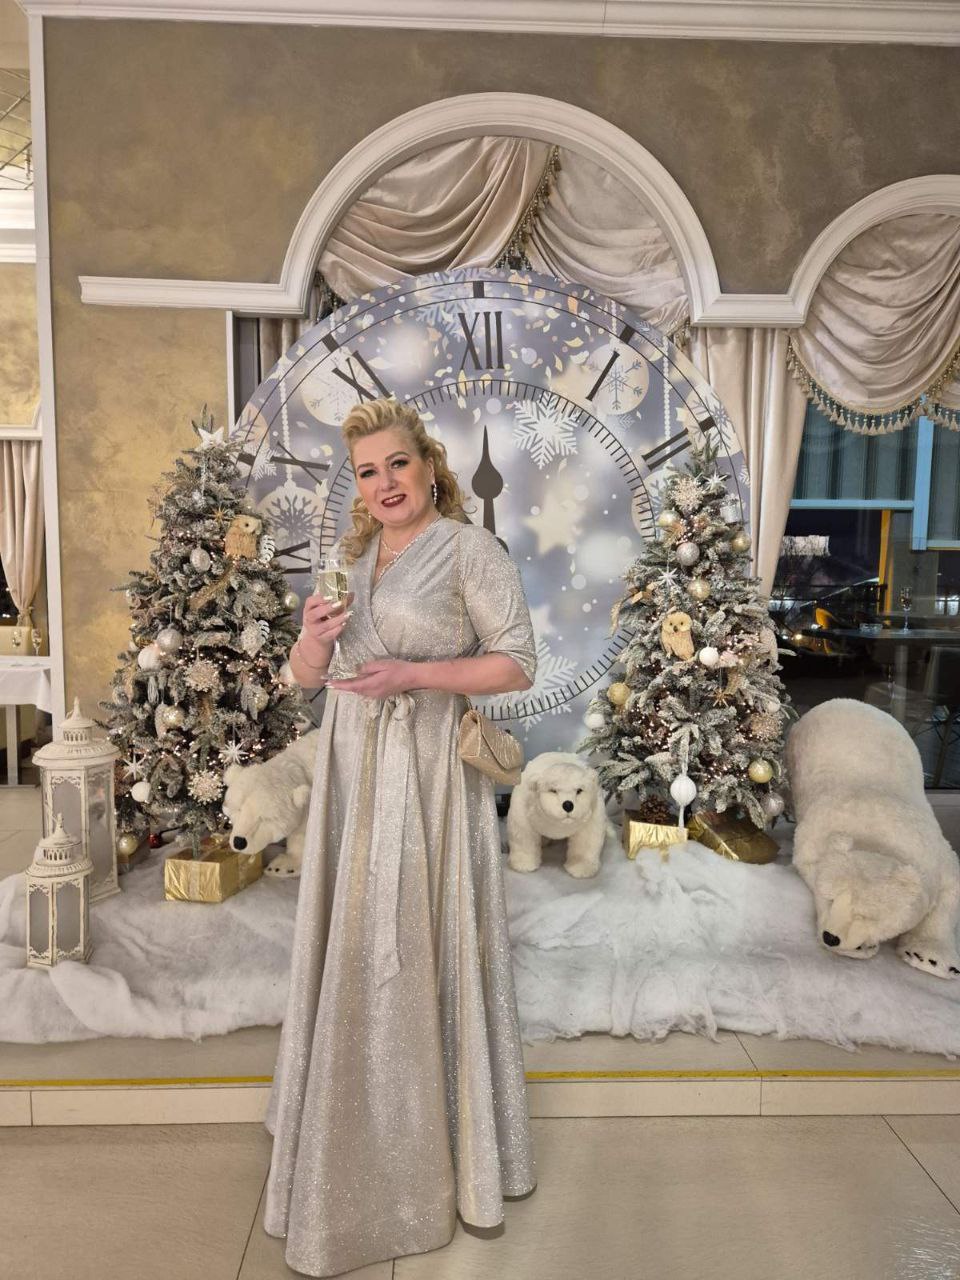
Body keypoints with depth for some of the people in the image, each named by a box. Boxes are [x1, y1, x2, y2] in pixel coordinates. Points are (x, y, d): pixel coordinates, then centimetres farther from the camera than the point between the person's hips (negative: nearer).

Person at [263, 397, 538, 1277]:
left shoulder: (469, 549, -7)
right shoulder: (351, 556, 12)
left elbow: (519, 666, -10)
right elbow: (305, 675, 13)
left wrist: (411, 674, -19)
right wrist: (312, 642, -9)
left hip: (430, 774, -6)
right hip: (354, 771, 6)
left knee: (425, 955, 2)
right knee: (352, 953, 14)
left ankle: (444, 1151, 25)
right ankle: (360, 1150, 35)